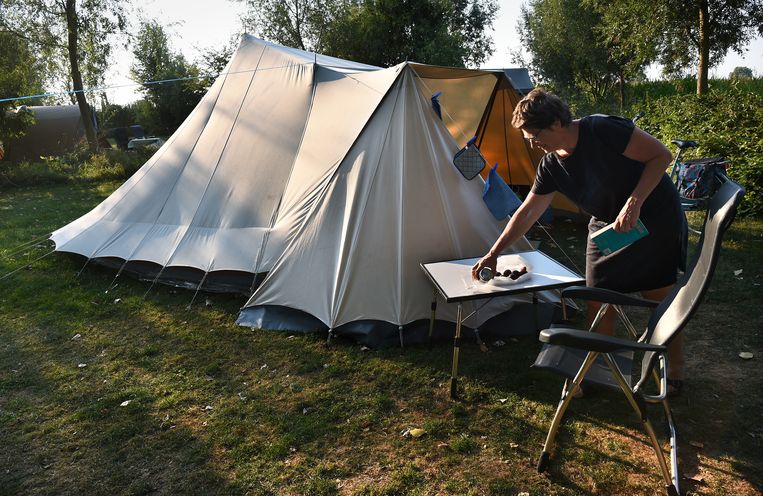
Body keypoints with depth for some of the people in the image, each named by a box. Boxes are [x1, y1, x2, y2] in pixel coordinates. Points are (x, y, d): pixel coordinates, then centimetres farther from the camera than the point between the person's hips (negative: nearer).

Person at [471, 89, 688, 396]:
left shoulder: (602, 130, -26)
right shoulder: (551, 165, -6)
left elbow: (661, 155, -20)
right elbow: (527, 213, 0)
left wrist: (634, 203, -30)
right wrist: (493, 254, 0)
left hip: (655, 219, -5)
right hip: (606, 227, 6)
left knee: (658, 299, 2)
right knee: (598, 301, 4)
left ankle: (675, 371, 23)